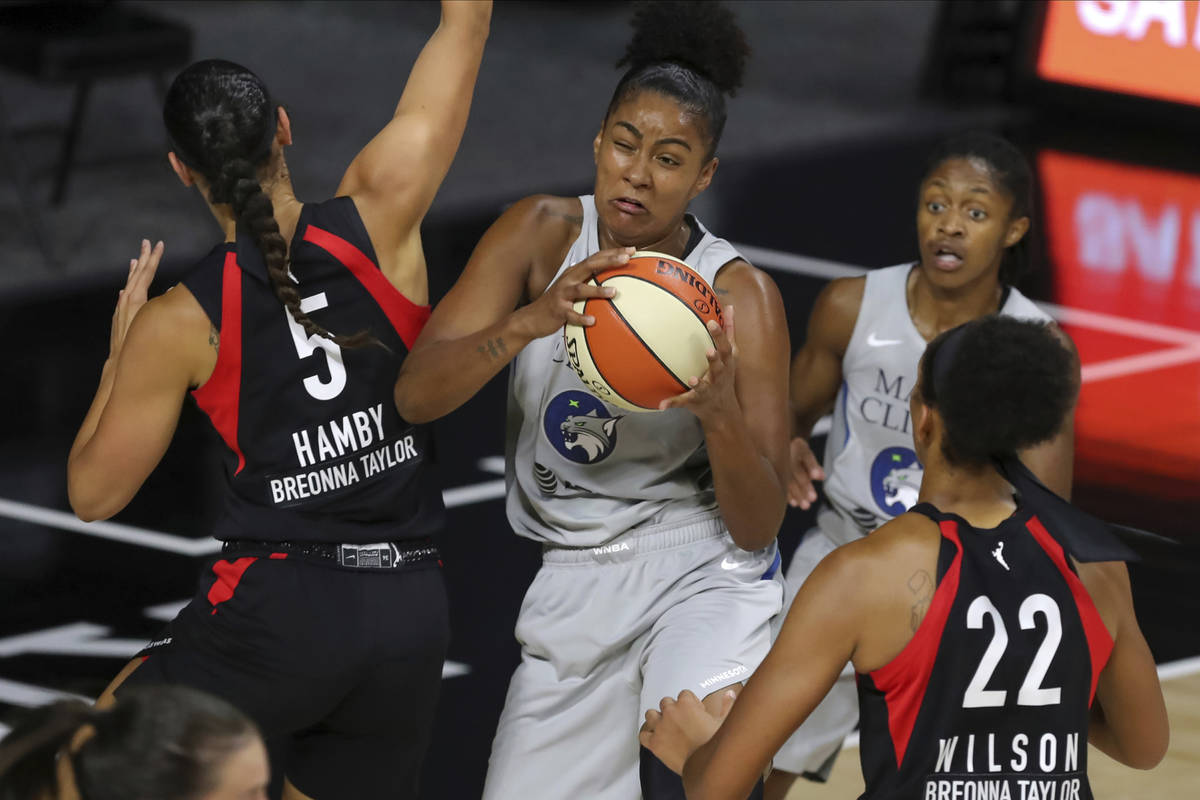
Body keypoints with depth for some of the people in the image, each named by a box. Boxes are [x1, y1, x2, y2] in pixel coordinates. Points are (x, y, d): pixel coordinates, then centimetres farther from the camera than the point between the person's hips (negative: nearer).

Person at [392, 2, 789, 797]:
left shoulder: (738, 294, -13)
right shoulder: (542, 234, -5)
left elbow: (759, 529, -12)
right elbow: (413, 396, -15)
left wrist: (720, 412, -31)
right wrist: (531, 322, -31)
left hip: (700, 571, -4)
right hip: (573, 583, 4)